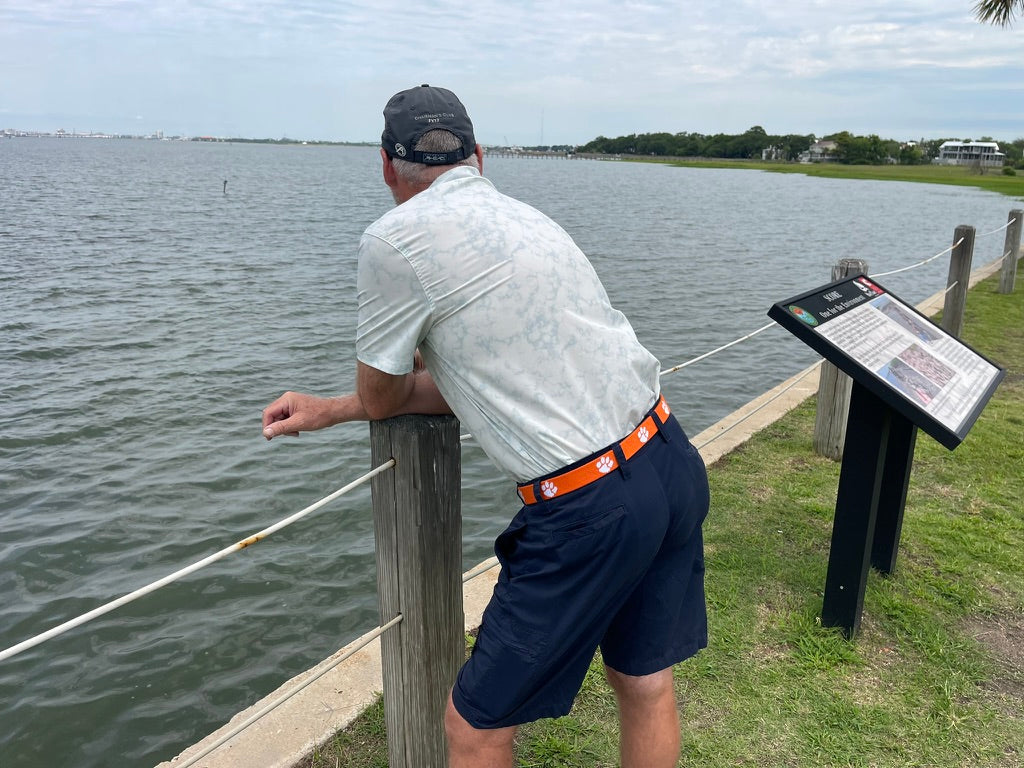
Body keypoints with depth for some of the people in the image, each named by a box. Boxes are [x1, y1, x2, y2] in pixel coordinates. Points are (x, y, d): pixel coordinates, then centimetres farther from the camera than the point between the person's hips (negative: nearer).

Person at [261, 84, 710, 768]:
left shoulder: (394, 240, -9)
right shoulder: (523, 216, 15)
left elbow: (381, 398, 4)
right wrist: (330, 410, 23)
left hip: (591, 507, -8)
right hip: (675, 462, 9)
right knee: (646, 684, 24)